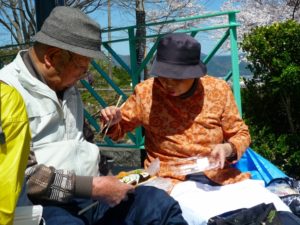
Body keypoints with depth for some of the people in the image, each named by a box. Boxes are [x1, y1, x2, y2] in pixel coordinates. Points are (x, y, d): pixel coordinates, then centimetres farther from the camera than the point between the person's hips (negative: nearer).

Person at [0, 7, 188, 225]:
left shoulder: (68, 88, 17)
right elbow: (20, 174, -18)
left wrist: (99, 182, 9)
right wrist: (94, 187, -17)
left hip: (86, 193, 7)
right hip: (41, 203, -7)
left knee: (159, 203, -11)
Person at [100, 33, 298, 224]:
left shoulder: (218, 89, 0)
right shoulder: (145, 92, 0)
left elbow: (241, 134, 10)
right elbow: (119, 129, 16)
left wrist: (227, 149, -12)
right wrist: (112, 121, -7)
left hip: (221, 177, 3)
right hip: (172, 180, -2)